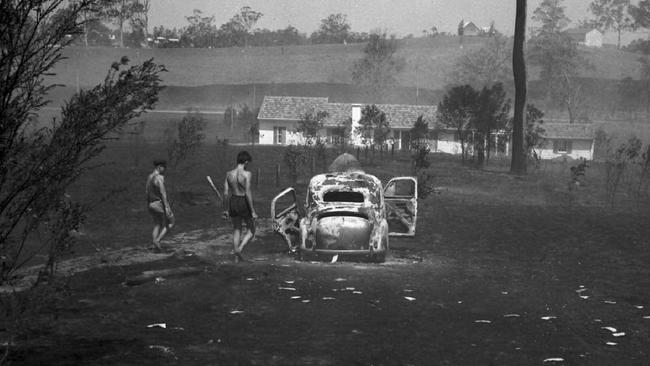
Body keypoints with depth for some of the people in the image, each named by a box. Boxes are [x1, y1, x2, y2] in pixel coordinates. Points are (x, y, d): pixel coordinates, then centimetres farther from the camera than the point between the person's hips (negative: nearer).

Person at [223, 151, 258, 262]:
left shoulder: (229, 174, 0)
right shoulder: (246, 174, -16)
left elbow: (226, 193, 2)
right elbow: (248, 194, -19)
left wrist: (225, 209, 12)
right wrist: (253, 211, -14)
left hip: (233, 203, 5)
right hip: (244, 203, -5)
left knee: (236, 230, 18)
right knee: (251, 231, 12)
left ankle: (237, 257, 21)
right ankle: (239, 249, -10)